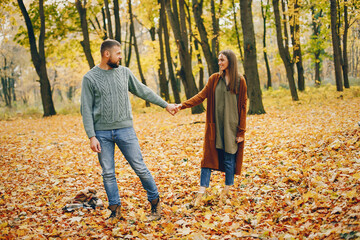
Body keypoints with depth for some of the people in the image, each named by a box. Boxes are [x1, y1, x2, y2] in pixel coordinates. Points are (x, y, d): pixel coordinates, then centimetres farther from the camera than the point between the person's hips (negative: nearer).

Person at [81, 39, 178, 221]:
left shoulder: (124, 72, 6)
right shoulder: (90, 78, -2)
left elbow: (143, 91, 15)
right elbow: (86, 110, -3)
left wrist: (165, 105, 17)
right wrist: (91, 136, -9)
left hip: (125, 129, 1)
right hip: (102, 133, -1)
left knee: (140, 168, 1)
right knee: (108, 173, 4)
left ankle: (155, 202, 18)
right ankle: (115, 209, 18)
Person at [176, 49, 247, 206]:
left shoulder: (240, 81, -1)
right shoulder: (214, 79, 5)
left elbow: (243, 107, 0)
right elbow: (201, 96, -1)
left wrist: (241, 131, -4)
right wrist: (183, 105, -16)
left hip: (231, 126, -2)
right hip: (215, 125, 2)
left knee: (229, 159, 3)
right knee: (208, 157, -1)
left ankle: (227, 189, 19)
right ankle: (202, 191, 1)